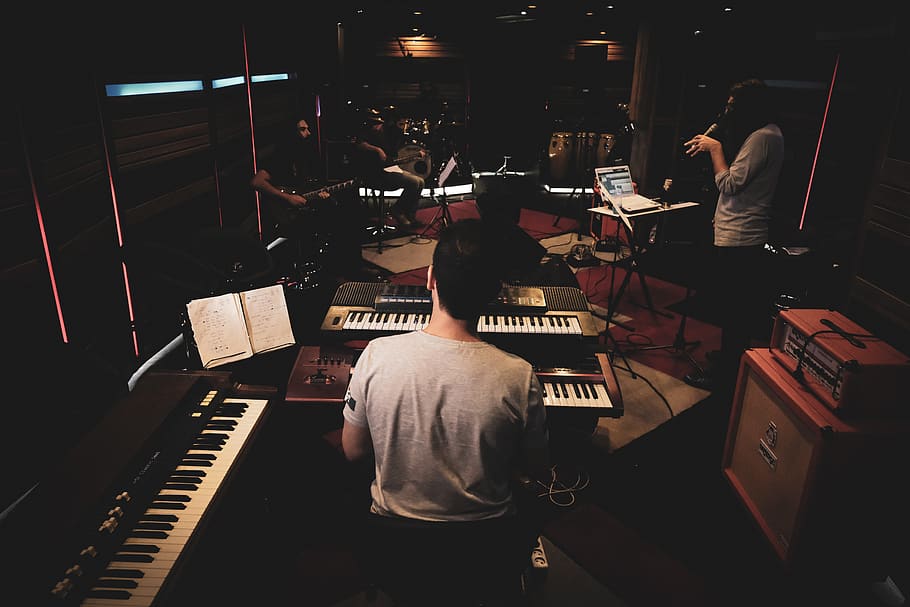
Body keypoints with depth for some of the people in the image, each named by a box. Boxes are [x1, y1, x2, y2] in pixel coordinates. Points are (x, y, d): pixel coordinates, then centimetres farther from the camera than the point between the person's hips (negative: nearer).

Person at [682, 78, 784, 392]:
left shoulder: (762, 138, -17)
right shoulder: (767, 134, 16)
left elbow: (730, 184, -21)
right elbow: (736, 176, 17)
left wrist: (715, 148, -11)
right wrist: (710, 147, 9)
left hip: (738, 237, -11)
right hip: (746, 235, 11)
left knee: (732, 307, -3)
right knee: (742, 306, 21)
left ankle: (725, 373, 7)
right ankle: (732, 355, 36)